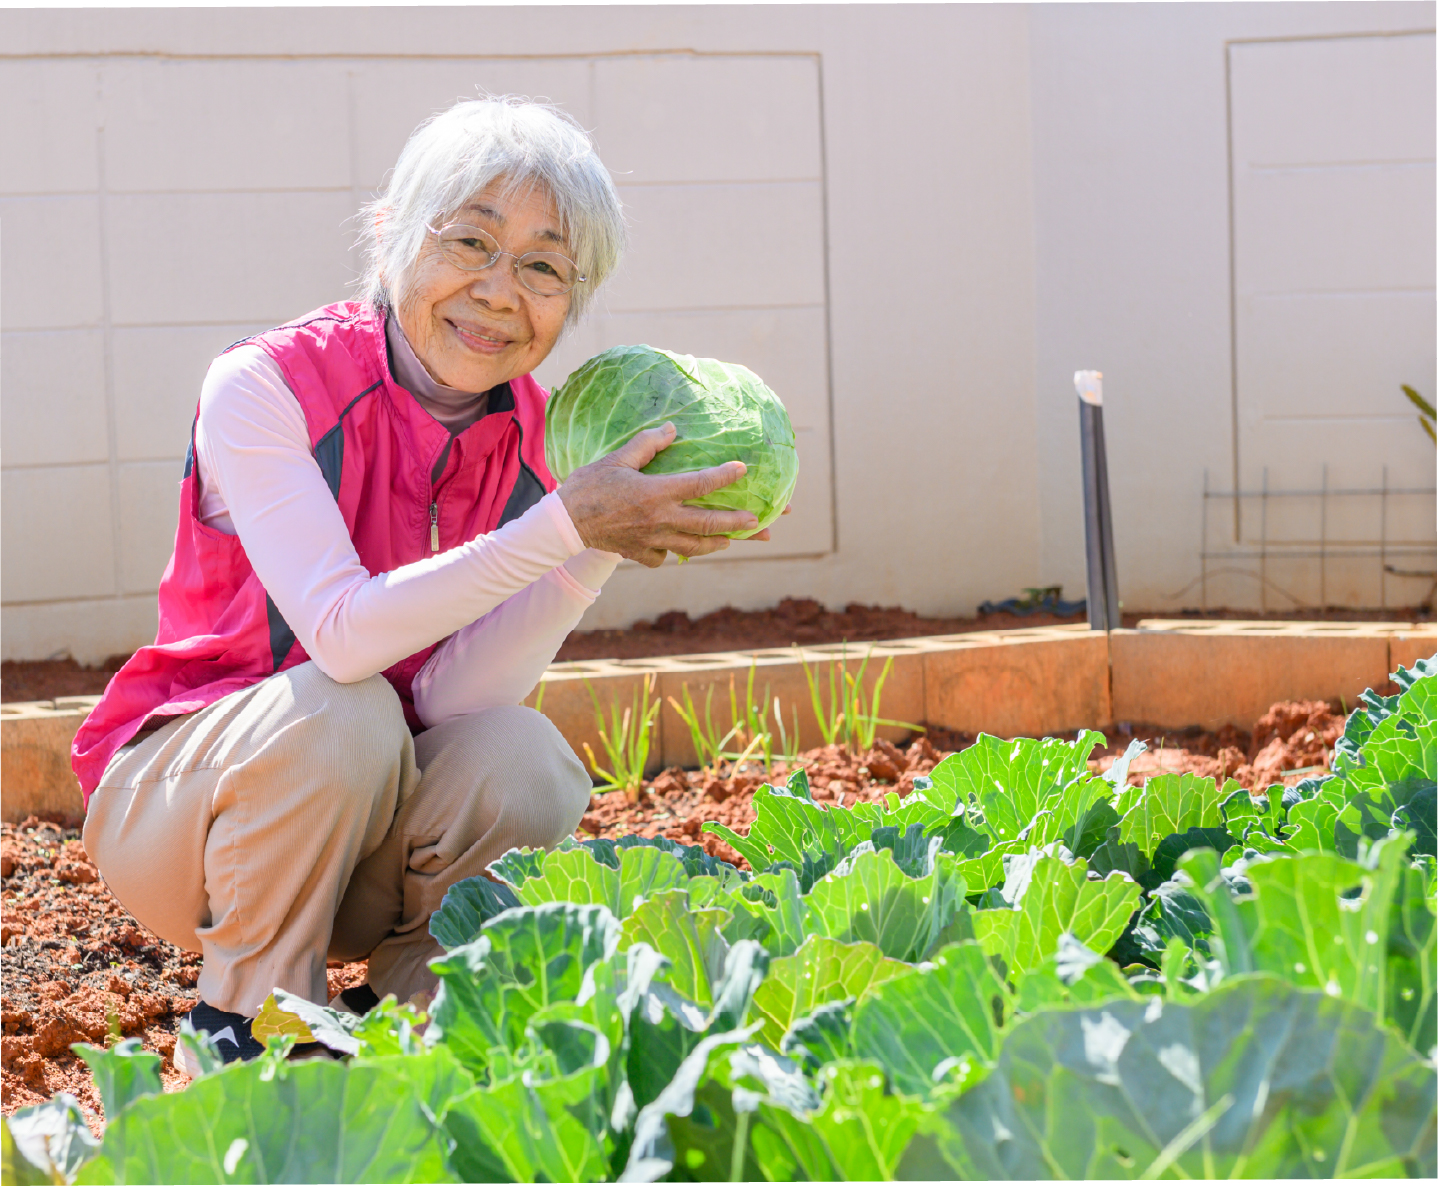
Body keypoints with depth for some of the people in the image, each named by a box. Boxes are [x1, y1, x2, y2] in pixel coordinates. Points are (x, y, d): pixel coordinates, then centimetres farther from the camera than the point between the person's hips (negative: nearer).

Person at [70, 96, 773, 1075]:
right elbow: (342, 635, -32)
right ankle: (249, 1027, -11)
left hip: (365, 824, 4)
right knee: (340, 712, -34)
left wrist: (601, 551, -29)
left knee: (526, 763, -26)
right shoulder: (265, 386, -19)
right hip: (176, 797, -3)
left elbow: (451, 695, -17)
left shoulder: (534, 443, -6)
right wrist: (569, 523, -36)